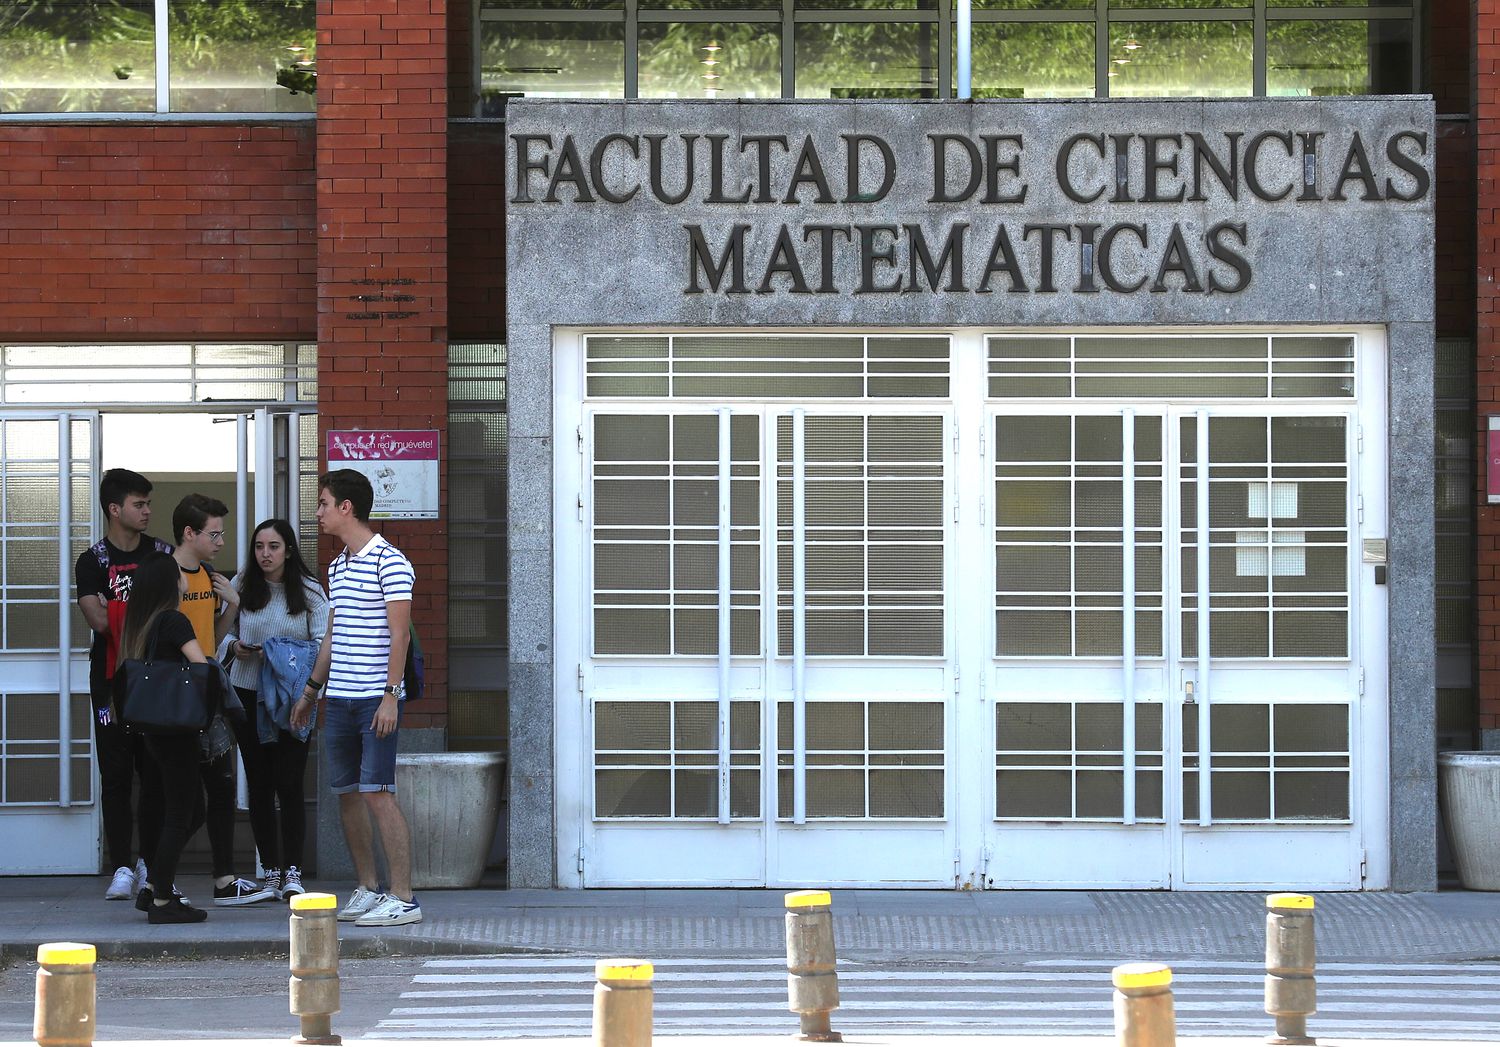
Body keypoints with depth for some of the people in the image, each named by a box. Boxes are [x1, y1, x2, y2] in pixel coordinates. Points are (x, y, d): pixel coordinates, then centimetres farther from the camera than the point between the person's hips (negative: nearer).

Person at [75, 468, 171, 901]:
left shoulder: (162, 554, 9)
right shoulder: (93, 562, 1)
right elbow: (100, 621, -12)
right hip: (113, 682, -2)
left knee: (156, 774, 2)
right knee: (116, 775, -2)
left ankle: (150, 865, 11)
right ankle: (122, 868, 0)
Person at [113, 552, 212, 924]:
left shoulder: (139, 623, 12)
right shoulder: (174, 621, -12)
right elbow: (203, 667, -20)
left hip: (154, 728, 8)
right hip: (176, 729, -8)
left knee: (192, 812, 16)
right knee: (179, 816, -2)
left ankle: (151, 889, 17)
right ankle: (162, 901, 0)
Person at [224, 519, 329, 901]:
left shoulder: (308, 591, 0)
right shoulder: (241, 587, 4)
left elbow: (322, 642, -3)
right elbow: (224, 632, 12)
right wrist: (236, 647, -9)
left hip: (291, 698, -2)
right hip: (248, 694, 2)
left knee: (289, 784, -8)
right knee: (259, 786, 6)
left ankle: (292, 871, -4)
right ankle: (270, 871, 13)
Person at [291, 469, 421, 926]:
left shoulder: (389, 562, -9)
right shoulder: (337, 566, 17)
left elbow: (399, 634, -13)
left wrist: (390, 696, -18)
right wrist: (311, 690, 26)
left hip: (375, 699, -8)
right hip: (339, 699, 8)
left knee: (376, 793, -11)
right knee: (346, 793, 8)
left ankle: (403, 898, -8)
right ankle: (368, 889, 17)